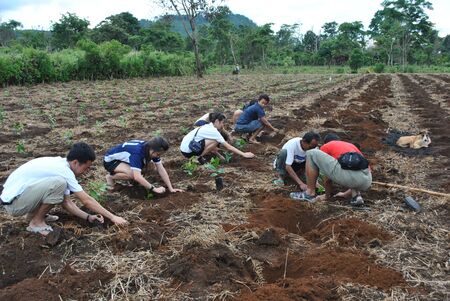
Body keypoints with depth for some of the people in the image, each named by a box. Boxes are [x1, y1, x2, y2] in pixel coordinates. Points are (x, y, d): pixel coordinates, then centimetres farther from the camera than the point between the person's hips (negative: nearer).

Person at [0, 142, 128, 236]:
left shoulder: (59, 165, 6)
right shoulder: (63, 170, -21)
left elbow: (66, 202, 10)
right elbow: (87, 201, -19)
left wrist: (88, 217, 2)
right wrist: (112, 217, -13)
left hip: (18, 191, 9)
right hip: (13, 202, -9)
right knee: (59, 183, -27)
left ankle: (34, 213, 16)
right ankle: (36, 222, -7)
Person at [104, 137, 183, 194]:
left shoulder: (152, 149, -14)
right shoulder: (137, 152, -38)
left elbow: (161, 170, -12)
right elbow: (137, 177, -43)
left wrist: (171, 189, -17)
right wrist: (154, 189, -38)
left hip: (123, 159, 9)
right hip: (110, 160, -8)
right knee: (132, 174, -33)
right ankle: (110, 176, -4)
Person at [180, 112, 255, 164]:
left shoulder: (207, 127, 13)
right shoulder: (213, 131, -13)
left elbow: (211, 148, 19)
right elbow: (228, 147, -12)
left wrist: (220, 156, 11)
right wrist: (243, 154, -7)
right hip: (188, 151, -9)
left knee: (214, 148, 11)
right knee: (215, 141, -17)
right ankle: (199, 157, -7)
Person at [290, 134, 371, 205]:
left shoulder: (326, 146, 24)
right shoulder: (352, 146, 38)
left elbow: (327, 179, 26)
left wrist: (327, 196, 44)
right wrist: (346, 194, 55)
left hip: (347, 174, -6)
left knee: (311, 154, 10)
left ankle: (310, 194, 15)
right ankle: (356, 195, 16)